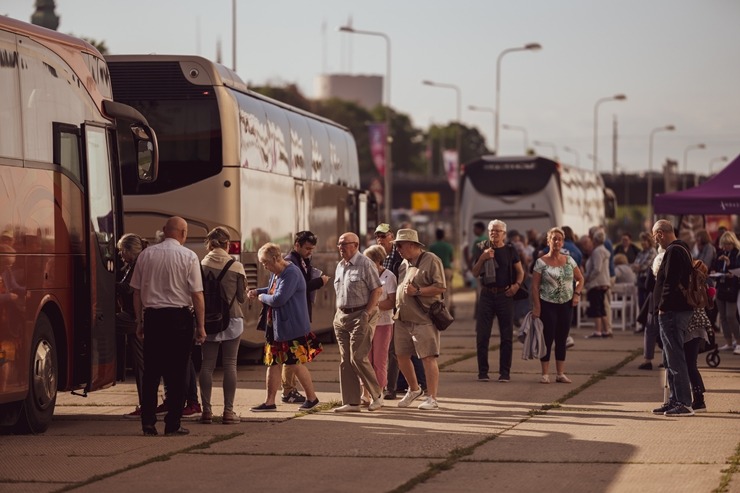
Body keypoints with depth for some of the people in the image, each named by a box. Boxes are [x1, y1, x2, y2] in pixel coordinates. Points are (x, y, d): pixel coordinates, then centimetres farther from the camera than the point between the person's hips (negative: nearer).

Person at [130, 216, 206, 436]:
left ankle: (148, 422, 6)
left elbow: (136, 292, 9)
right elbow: (197, 295, -6)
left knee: (151, 371, 8)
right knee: (177, 373, 2)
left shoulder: (146, 255, 7)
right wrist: (201, 326, -1)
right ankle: (173, 424, 3)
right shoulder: (188, 257, -4)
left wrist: (140, 321, 16)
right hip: (179, 317, -3)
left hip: (152, 316, 3)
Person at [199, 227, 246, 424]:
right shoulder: (236, 267, -6)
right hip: (232, 319, -1)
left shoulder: (201, 265, -5)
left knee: (207, 365, 6)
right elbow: (242, 297, -1)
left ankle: (206, 410, 4)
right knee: (230, 364, 3)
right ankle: (228, 411, 1)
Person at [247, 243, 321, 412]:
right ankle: (270, 402, 12)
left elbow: (279, 299, -27)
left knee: (297, 363, -1)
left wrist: (262, 297, -9)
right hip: (276, 327, 10)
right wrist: (257, 292, 13)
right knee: (273, 363, 8)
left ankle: (312, 398, 14)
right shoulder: (276, 273, 10)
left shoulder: (291, 274, -20)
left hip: (292, 327, -10)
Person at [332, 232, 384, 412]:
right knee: (345, 361, 5)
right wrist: (339, 315, 12)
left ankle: (376, 394, 7)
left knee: (358, 358, -11)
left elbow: (377, 290, -11)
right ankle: (351, 402, 8)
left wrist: (366, 314, -16)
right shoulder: (340, 266, 15)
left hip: (361, 316, -8)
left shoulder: (365, 264, -9)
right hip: (342, 316, 8)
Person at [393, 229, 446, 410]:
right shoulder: (404, 263, 17)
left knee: (428, 358, -8)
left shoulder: (431, 261, -7)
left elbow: (441, 287, -14)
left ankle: (432, 398, -5)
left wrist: (417, 291, -19)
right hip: (403, 319, 8)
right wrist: (396, 306, 14)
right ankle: (414, 390, 31)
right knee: (401, 356, 10)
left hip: (423, 319, -8)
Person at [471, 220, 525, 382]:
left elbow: (520, 272, 10)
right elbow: (475, 273, 5)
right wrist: (482, 259, -11)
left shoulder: (510, 250, 4)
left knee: (507, 335, 1)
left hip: (505, 295, 0)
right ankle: (482, 372, 6)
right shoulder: (482, 249, 5)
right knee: (482, 335, -1)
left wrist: (517, 284, -9)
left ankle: (505, 372, 7)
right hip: (487, 294, 0)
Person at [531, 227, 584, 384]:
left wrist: (577, 294, -1)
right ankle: (545, 374, 3)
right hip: (547, 305, -4)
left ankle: (560, 373, 14)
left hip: (566, 305, 4)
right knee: (547, 338, -3)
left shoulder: (569, 260, 5)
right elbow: (535, 286, -7)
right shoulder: (541, 262, -6)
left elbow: (580, 279, 16)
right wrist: (536, 307, -13)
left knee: (562, 339, 8)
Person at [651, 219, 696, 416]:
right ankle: (674, 400, 20)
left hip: (672, 311, -11)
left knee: (675, 358, -9)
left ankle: (684, 403, -9)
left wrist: (663, 307, -15)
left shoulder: (673, 252, -16)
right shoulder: (681, 249, 17)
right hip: (679, 310, 11)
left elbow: (670, 282, -22)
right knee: (671, 359, 16)